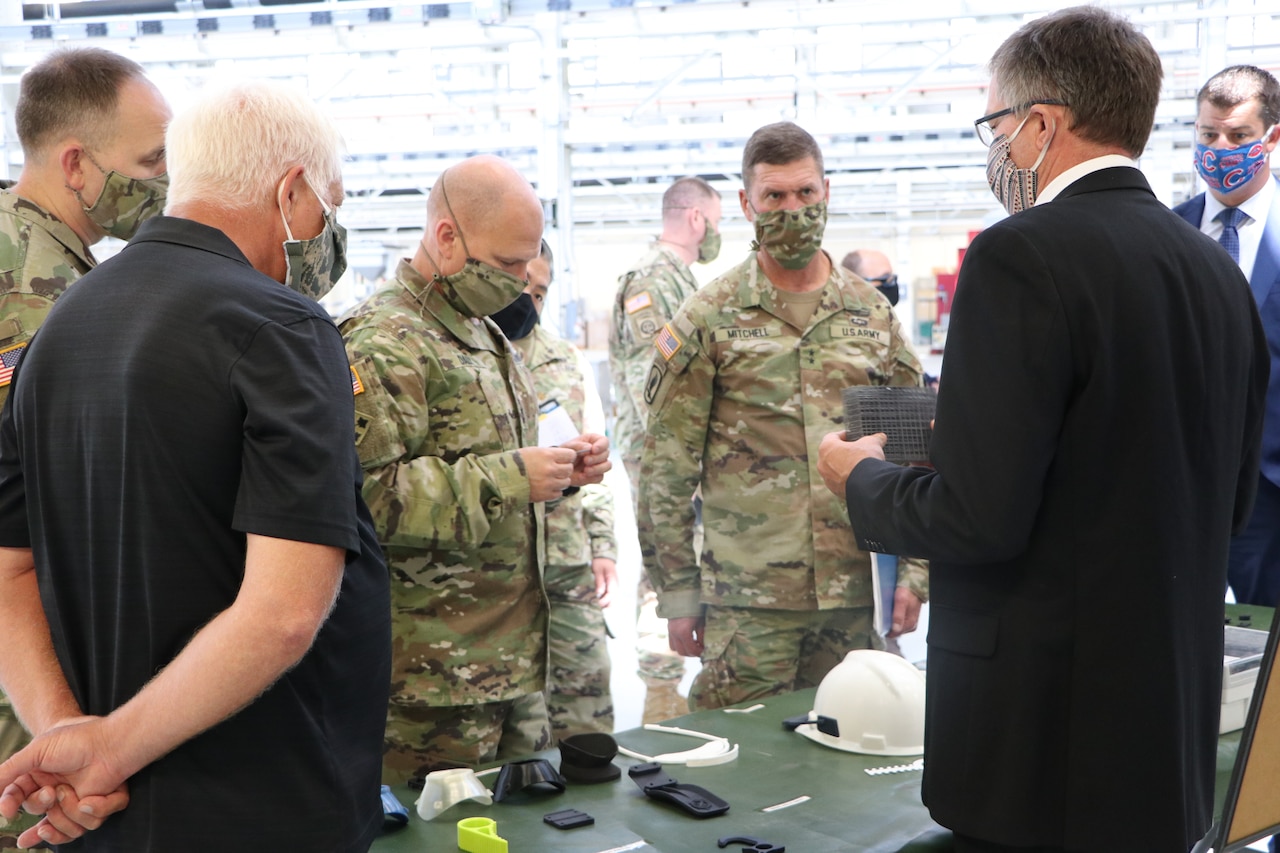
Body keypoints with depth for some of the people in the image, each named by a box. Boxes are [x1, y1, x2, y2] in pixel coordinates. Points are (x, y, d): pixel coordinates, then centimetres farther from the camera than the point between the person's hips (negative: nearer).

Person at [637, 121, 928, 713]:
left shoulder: (873, 314, 10)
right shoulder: (707, 319, 0)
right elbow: (667, 469, -1)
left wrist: (913, 573, 5)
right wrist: (677, 592, -3)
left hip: (856, 596, 3)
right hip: (747, 602, -3)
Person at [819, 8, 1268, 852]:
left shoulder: (1022, 257, -17)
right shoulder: (1216, 268, 6)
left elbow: (980, 519, -21)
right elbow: (1230, 501, 13)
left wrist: (862, 477, -2)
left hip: (1041, 733, -7)